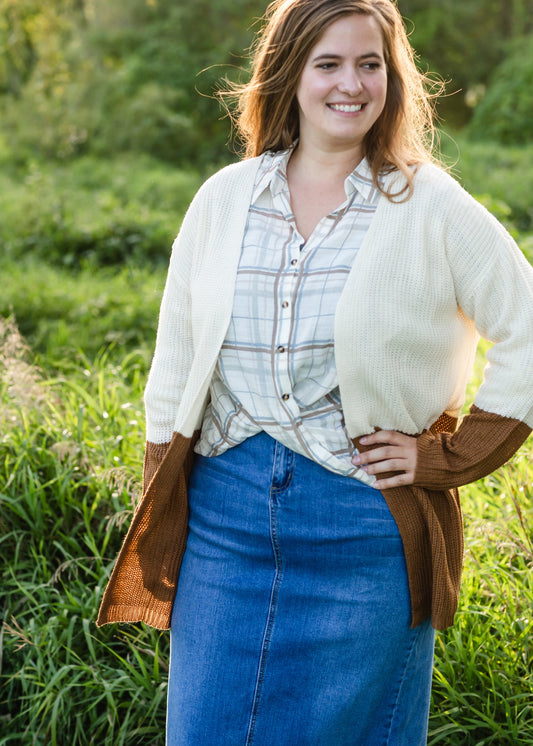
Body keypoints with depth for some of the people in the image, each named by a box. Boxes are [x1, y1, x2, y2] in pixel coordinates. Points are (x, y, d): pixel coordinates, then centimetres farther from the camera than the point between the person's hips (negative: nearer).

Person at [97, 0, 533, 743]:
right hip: (224, 518, 3)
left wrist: (448, 457, -7)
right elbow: (175, 363, 11)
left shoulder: (432, 209, -5)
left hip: (366, 529, -2)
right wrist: (158, 523, 11)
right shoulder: (222, 200, 5)